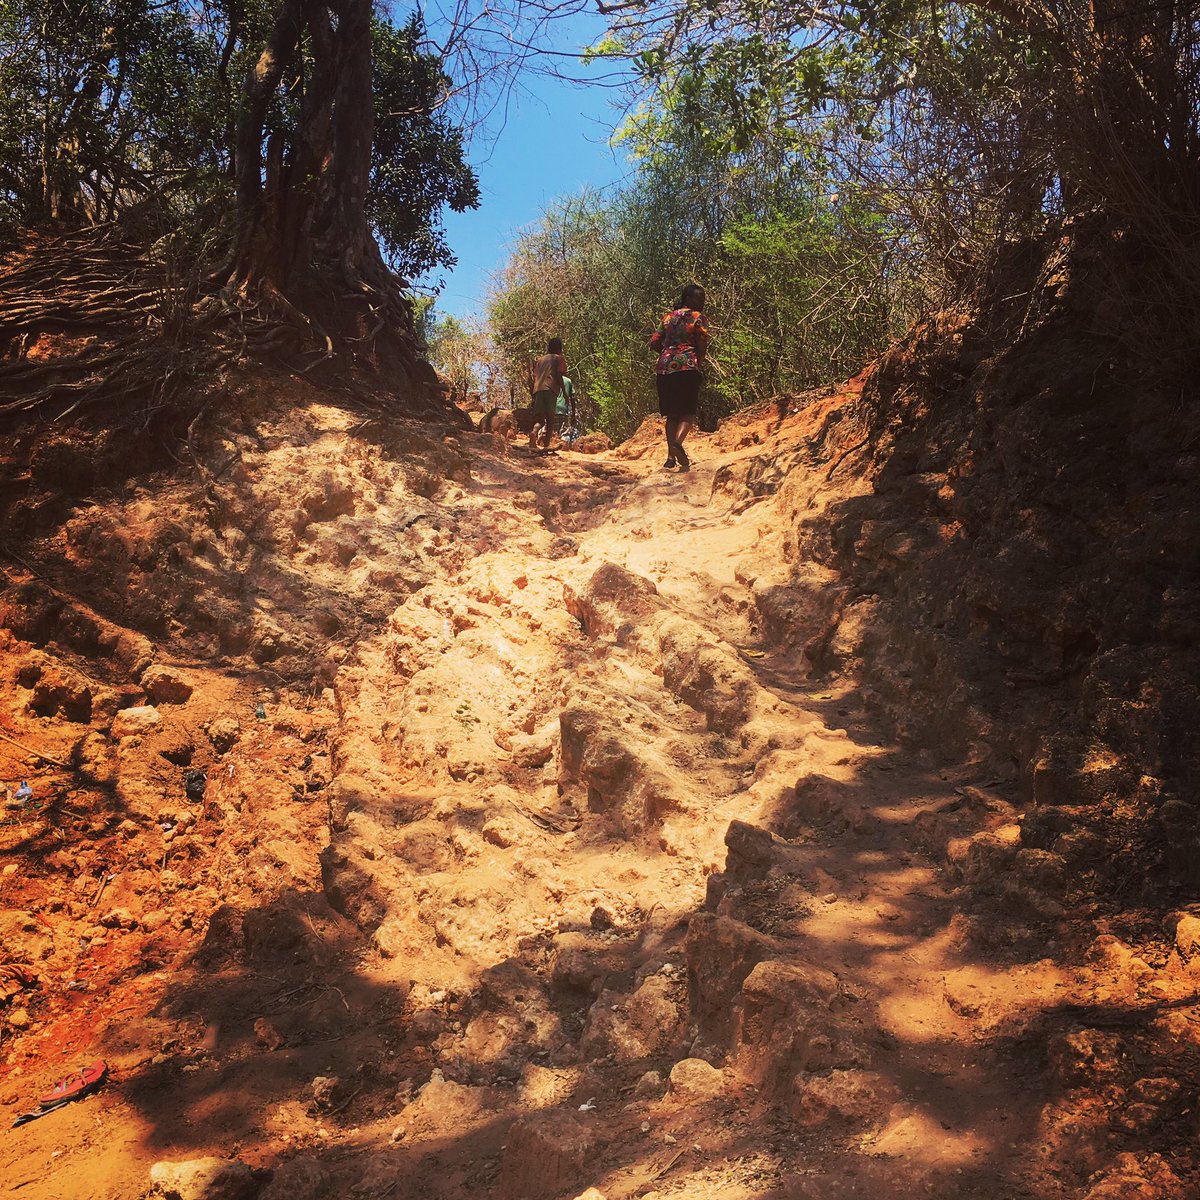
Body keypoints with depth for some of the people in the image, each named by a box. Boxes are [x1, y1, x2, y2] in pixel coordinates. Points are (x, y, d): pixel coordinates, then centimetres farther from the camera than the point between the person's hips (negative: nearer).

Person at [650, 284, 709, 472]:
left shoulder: (668, 317, 17)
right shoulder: (698, 318, 1)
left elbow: (654, 343, 13)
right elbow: (703, 343, -7)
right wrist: (700, 362, 10)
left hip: (664, 367, 5)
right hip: (687, 367, -5)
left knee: (671, 413, 10)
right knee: (688, 411, -3)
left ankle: (671, 456, 3)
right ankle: (677, 442, -30)